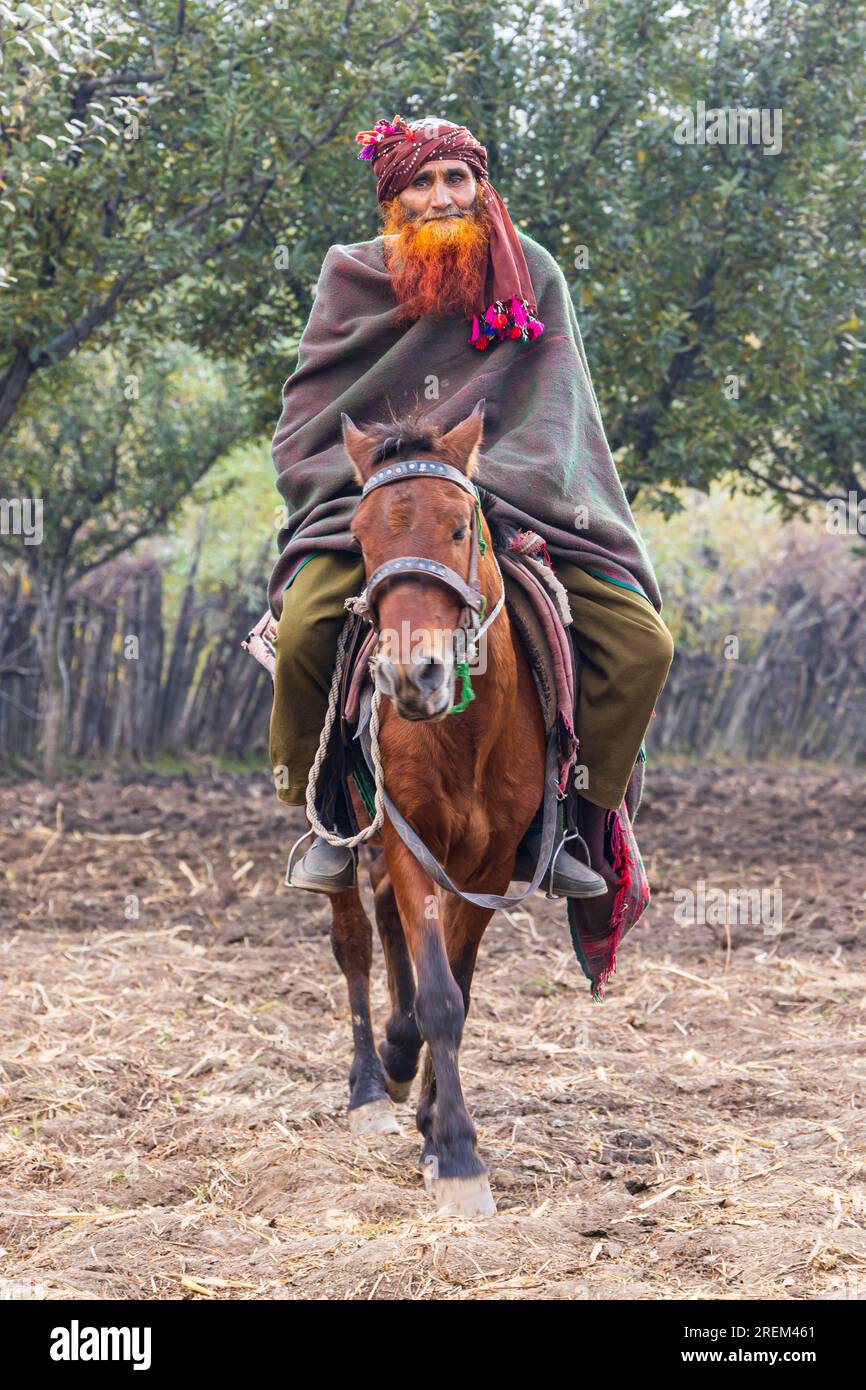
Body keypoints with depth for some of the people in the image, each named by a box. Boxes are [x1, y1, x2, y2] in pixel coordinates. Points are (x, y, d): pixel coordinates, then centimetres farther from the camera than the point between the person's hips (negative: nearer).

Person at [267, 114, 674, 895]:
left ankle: (557, 822, -1)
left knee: (642, 646, -17)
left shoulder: (531, 275, 7)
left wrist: (489, 483, -17)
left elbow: (554, 417, 0)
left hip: (516, 504, 2)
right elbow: (304, 432, 5)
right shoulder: (351, 279, 6)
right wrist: (373, 487, -12)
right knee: (304, 630, -31)